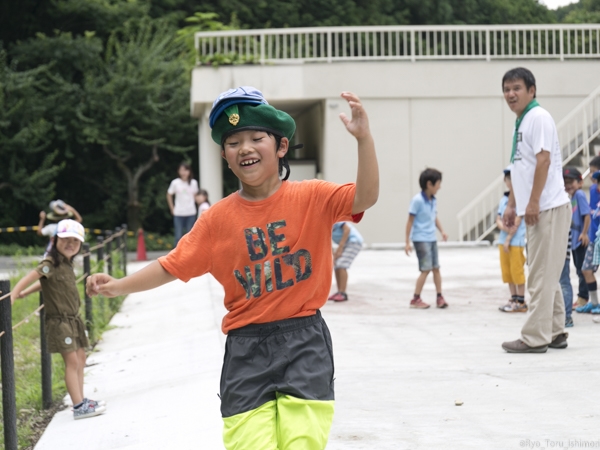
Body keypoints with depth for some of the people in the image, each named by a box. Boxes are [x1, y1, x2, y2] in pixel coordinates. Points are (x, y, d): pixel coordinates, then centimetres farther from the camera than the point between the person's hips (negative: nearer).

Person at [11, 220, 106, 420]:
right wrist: (11, 297, -35)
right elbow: (30, 278, -26)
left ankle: (81, 401, 21)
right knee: (72, 361, -9)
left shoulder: (66, 264, 9)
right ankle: (79, 407, -8)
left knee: (80, 359, 13)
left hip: (73, 319, 9)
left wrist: (25, 293, 7)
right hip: (59, 321, -9)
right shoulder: (50, 264, -16)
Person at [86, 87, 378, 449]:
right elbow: (172, 267, 7)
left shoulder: (312, 197, -3)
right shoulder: (219, 218, 3)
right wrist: (120, 286, -4)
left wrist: (364, 138, -30)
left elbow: (365, 198, -17)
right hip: (247, 350, 1)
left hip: (303, 341, -1)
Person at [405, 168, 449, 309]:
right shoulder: (417, 200, -15)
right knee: (426, 269, -8)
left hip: (432, 239, 7)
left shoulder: (433, 200, 6)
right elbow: (410, 221, -12)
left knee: (436, 268, 9)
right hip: (421, 239, -7)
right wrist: (407, 242, -12)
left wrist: (442, 231, 4)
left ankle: (439, 297, 16)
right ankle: (415, 300, 1)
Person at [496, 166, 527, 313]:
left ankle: (521, 302, 2)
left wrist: (508, 239, -15)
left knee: (517, 271, -4)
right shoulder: (504, 199, 13)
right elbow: (498, 219, 7)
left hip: (516, 240, -7)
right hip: (503, 240, 7)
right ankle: (513, 299, 18)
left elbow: (517, 222, -13)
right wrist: (503, 227, -14)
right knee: (507, 271, 10)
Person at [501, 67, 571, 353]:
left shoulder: (538, 117, -10)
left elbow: (543, 160, -18)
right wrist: (512, 205, 19)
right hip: (534, 210, 10)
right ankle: (555, 332, 19)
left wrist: (533, 203, -21)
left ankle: (534, 338, -6)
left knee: (542, 275, -7)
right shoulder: (520, 123, 17)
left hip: (547, 208, -10)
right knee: (547, 276, 13)